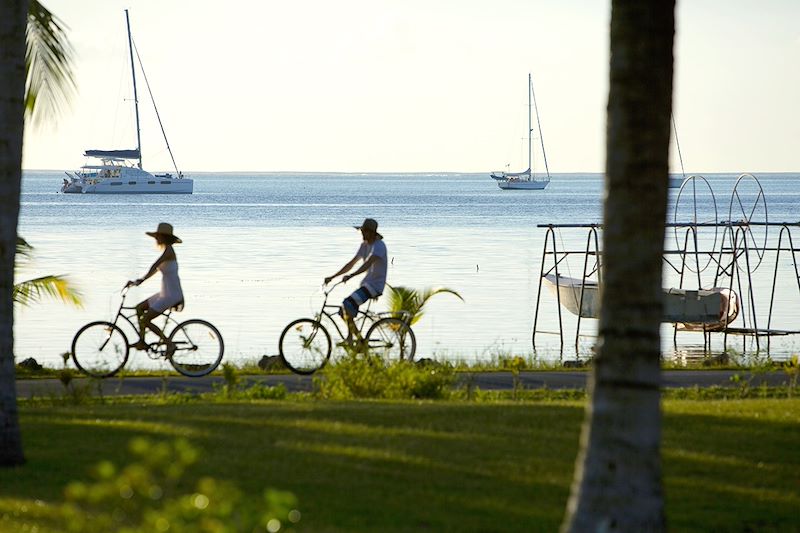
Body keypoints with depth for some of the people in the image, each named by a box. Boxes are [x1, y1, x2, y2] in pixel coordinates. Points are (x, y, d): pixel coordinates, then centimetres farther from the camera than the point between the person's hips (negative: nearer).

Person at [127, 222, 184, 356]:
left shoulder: (168, 250, -16)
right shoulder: (166, 251, 15)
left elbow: (155, 265, -30)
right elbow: (156, 269, 23)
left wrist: (142, 280, -38)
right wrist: (139, 281, 21)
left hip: (171, 295, -10)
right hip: (165, 293, 10)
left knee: (145, 320, -8)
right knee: (139, 308, 15)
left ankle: (170, 344, -3)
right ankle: (142, 342, 17)